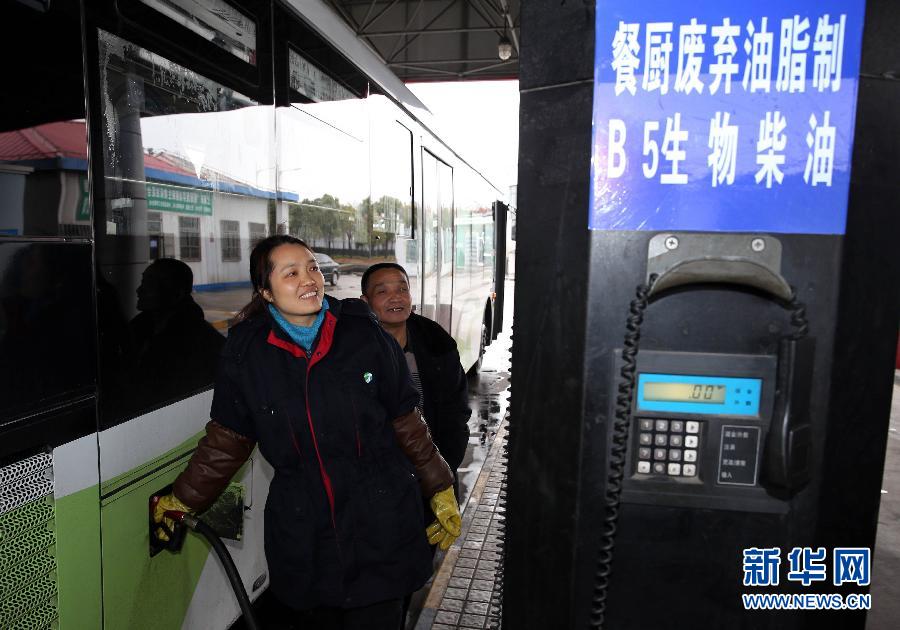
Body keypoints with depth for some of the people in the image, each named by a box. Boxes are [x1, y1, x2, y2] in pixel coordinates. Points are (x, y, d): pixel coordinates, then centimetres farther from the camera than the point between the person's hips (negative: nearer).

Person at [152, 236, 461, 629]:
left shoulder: (364, 334, -7)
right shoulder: (247, 351, -5)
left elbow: (405, 422, 0)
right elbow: (227, 439, 6)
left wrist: (440, 490, 3)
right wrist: (183, 500, 7)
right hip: (301, 535, 1)